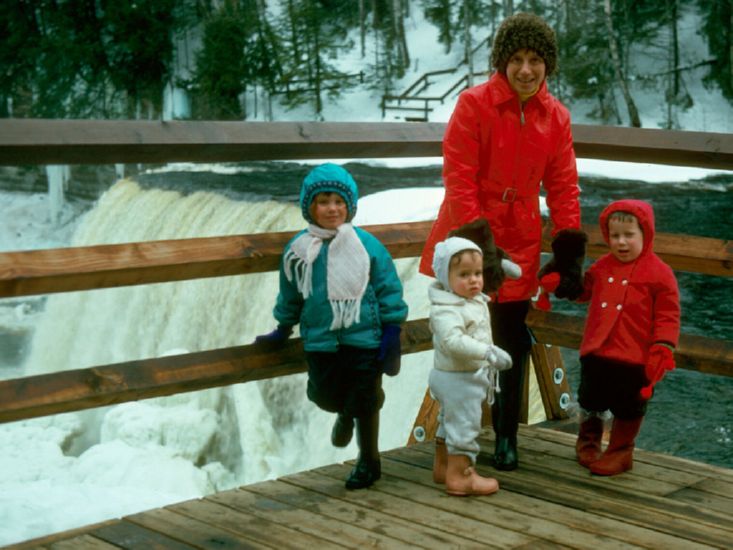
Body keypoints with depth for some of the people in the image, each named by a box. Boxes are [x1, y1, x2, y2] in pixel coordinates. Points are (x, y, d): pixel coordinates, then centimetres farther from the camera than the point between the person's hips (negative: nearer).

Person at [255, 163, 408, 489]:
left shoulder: (365, 244, -8)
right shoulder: (299, 249, -1)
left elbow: (388, 289, -3)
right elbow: (290, 295, 13)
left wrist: (391, 331, -5)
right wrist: (282, 331, 20)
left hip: (363, 338, -2)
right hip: (320, 340, 2)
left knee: (364, 402, 5)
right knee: (324, 395, 2)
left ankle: (368, 462, 26)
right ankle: (345, 413, 41)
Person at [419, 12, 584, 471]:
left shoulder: (556, 117, 2)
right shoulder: (474, 104, -11)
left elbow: (563, 187, 7)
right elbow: (459, 178, -13)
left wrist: (569, 248, 2)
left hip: (519, 243, 3)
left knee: (512, 344, 8)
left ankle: (506, 436, 23)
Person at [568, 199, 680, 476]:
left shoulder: (658, 272, -11)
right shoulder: (602, 267, 5)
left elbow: (668, 315, -10)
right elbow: (582, 291, 21)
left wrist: (662, 348, -18)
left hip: (633, 359, -5)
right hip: (596, 352, 5)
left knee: (628, 409, 10)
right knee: (590, 402, 20)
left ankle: (620, 452, 27)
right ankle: (588, 442, 42)